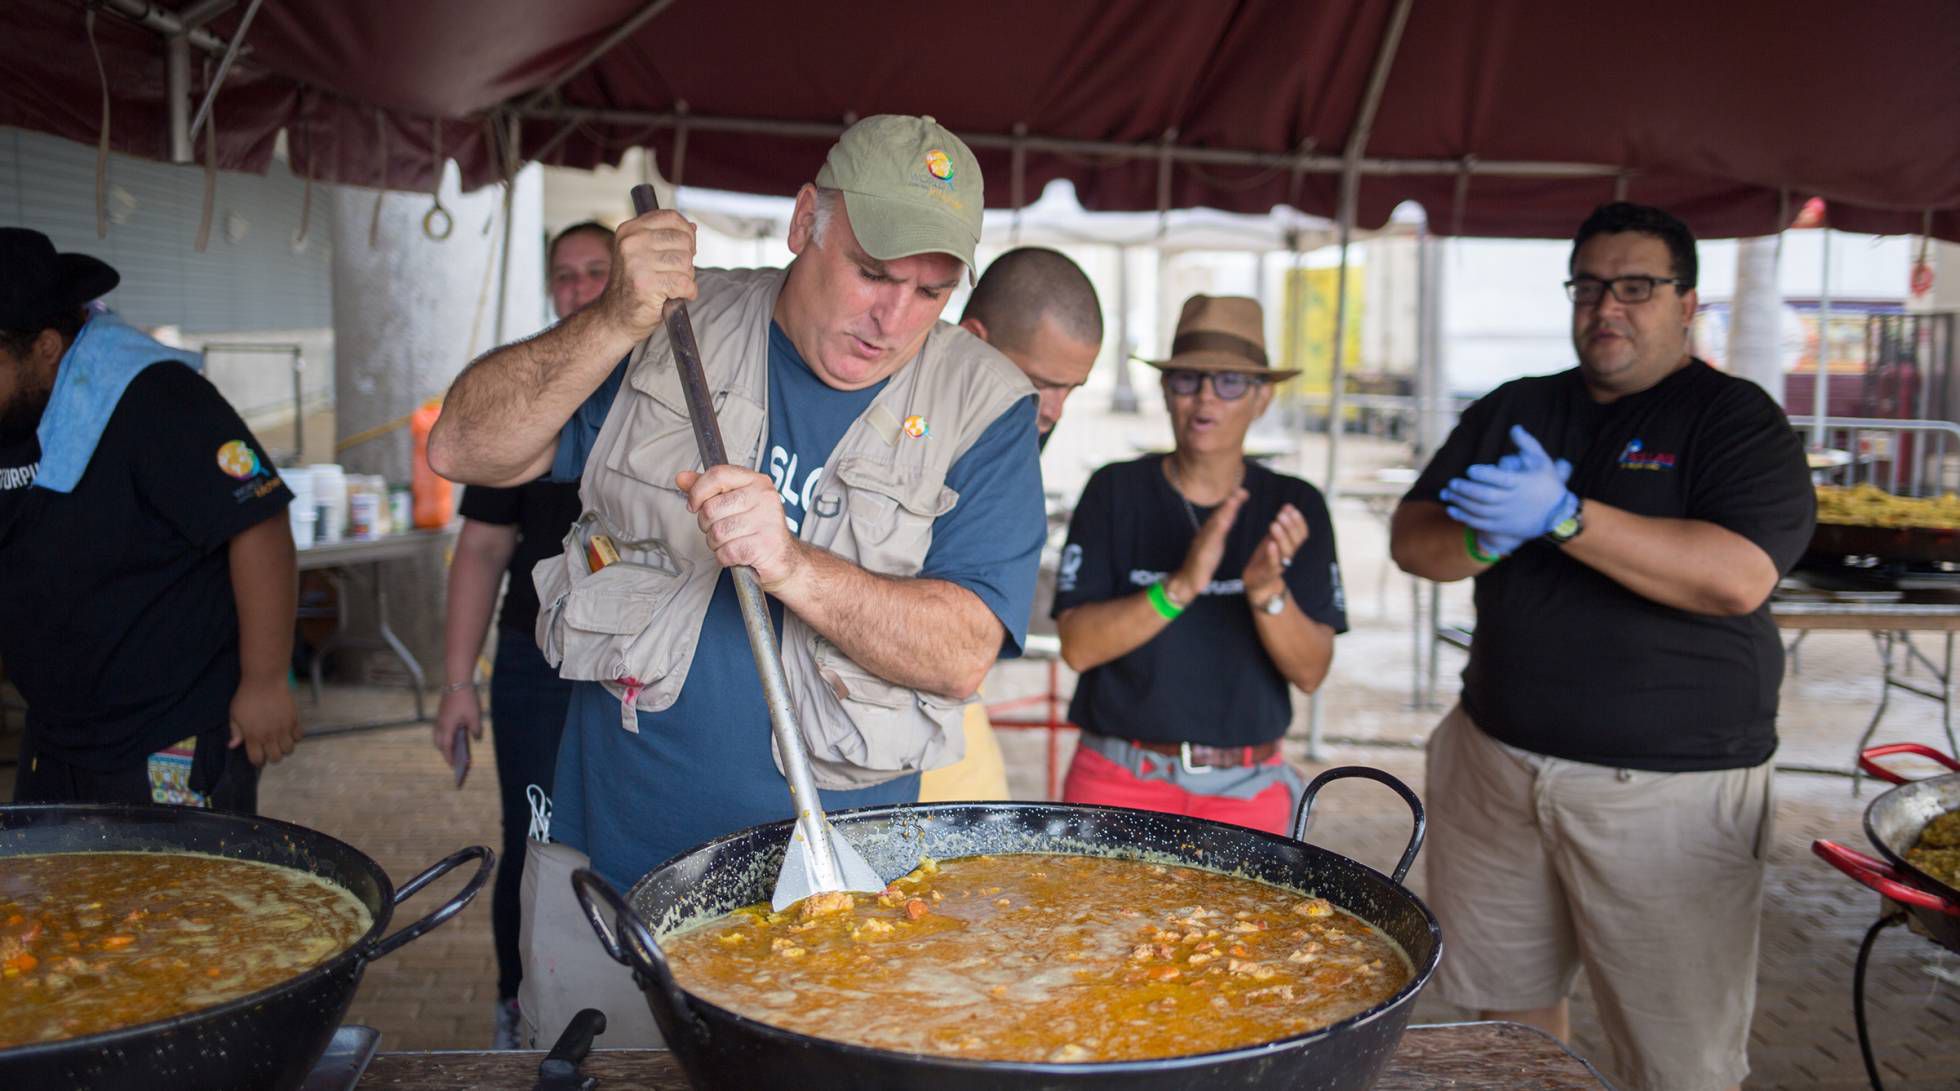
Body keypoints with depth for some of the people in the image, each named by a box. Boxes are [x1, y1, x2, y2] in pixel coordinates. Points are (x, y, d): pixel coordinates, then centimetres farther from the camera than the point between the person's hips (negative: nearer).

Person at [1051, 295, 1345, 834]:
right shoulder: (1115, 491, -3)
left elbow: (1310, 673, -4)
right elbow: (1077, 646, -12)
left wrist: (1268, 592, -23)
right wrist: (1181, 586, -25)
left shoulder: (1295, 506, 0)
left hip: (1246, 789, 1)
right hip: (1119, 776, -1)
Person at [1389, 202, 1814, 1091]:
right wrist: (1488, 537, -15)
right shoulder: (1511, 411, 12)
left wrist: (1562, 516, -25)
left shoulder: (1737, 420, -3)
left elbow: (1739, 577, -20)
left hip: (1667, 785, -4)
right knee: (1507, 1008, 14)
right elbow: (1411, 540, 6)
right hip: (1497, 762, 5)